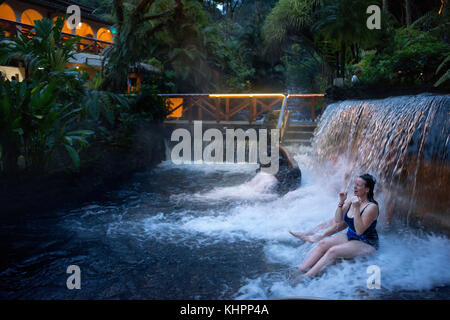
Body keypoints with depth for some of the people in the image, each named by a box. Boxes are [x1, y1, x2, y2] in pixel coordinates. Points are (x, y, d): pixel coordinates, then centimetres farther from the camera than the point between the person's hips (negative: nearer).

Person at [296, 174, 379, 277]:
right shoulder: (352, 200, 2)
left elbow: (359, 231, -27)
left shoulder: (372, 206, -20)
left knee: (333, 251, -27)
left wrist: (356, 208, -31)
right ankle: (300, 270, -21)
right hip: (350, 237, 7)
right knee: (323, 243, -13)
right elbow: (338, 221, 4)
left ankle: (307, 277, -31)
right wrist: (341, 202, -8)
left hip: (367, 244, -7)